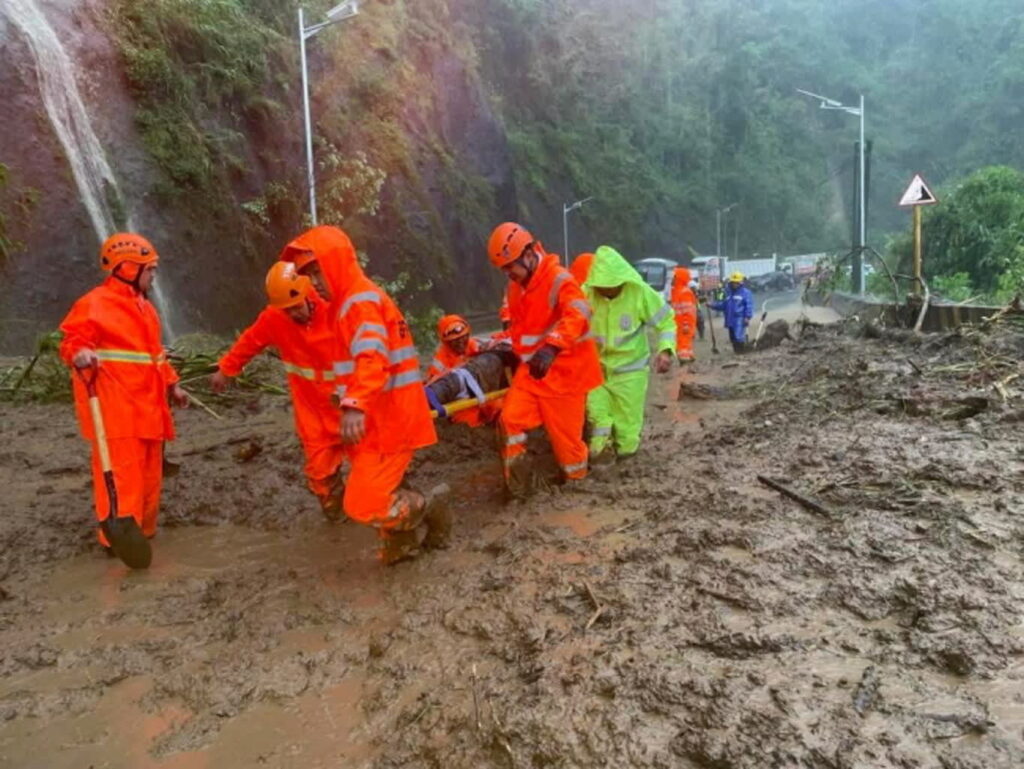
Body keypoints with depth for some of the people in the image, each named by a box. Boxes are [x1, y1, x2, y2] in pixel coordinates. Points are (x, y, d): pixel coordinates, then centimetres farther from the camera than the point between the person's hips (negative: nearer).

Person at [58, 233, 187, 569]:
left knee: (149, 473, 14)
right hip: (116, 408, -9)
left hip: (146, 405, 9)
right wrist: (80, 355, -36)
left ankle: (141, 533, 26)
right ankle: (120, 536, -1)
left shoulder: (143, 306, 19)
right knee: (122, 473, -9)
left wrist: (172, 384, 24)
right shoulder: (95, 304, -10)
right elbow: (73, 340, -14)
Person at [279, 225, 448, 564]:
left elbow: (372, 359, -31)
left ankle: (428, 507, 9)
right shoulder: (347, 303, 18)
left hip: (389, 420, -10)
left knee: (363, 504, -9)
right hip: (379, 420, 10)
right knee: (374, 493, 17)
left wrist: (355, 405, -44)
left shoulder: (361, 301, -15)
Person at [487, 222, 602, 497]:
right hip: (531, 369, 7)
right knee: (511, 418, -4)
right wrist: (520, 355, 28)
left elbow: (577, 316, -39)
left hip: (563, 371, -7)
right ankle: (516, 481, 9)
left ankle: (576, 480, 27)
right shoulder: (516, 286, 7)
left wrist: (551, 347, -53)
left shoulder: (559, 280, -20)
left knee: (565, 431, 3)